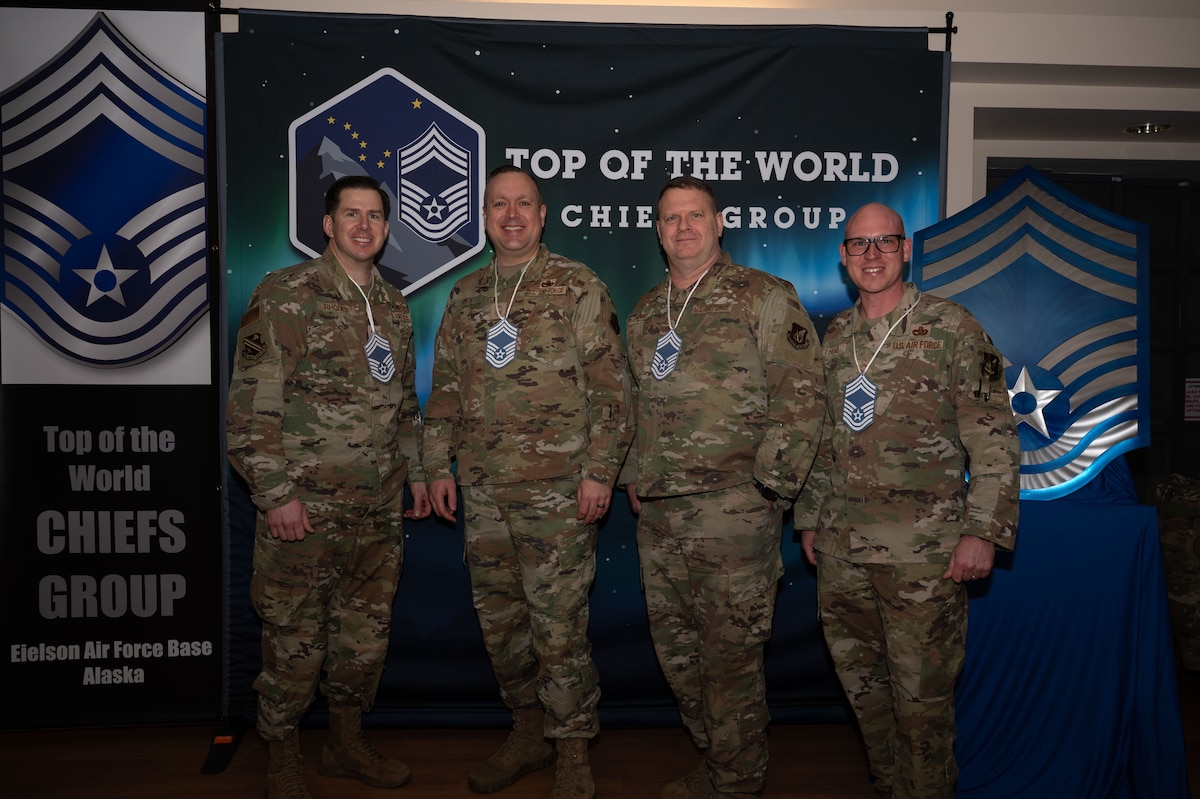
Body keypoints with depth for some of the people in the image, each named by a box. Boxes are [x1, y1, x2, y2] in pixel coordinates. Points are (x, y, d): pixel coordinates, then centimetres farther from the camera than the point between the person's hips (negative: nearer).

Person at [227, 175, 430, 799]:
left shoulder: (393, 305, 13)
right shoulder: (286, 295, -7)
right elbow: (252, 404, -12)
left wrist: (417, 473, 16)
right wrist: (275, 493, -15)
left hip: (379, 512, 6)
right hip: (304, 507, -6)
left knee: (366, 632, 15)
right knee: (295, 639, 5)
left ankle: (347, 743, 34)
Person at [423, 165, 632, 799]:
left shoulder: (579, 288, -2)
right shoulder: (466, 296, 13)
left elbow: (610, 386, -6)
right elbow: (445, 387, 17)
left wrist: (599, 469, -11)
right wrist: (438, 466, 11)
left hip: (556, 489, -5)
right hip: (482, 490, 6)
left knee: (559, 623, -1)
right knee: (498, 617, 13)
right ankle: (528, 731, 31)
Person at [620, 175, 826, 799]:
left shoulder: (765, 298, -5)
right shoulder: (645, 312, 15)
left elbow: (803, 398, -10)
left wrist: (768, 485, -13)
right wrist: (633, 477, 14)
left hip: (732, 512, -7)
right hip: (657, 515, 7)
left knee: (731, 653, 1)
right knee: (675, 647, 16)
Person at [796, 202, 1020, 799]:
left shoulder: (951, 328, -4)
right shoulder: (833, 337, 11)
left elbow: (994, 439, -6)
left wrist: (984, 530, -12)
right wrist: (810, 517, 16)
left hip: (921, 550, -5)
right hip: (840, 548, 5)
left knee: (921, 693, 4)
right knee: (860, 682, 15)